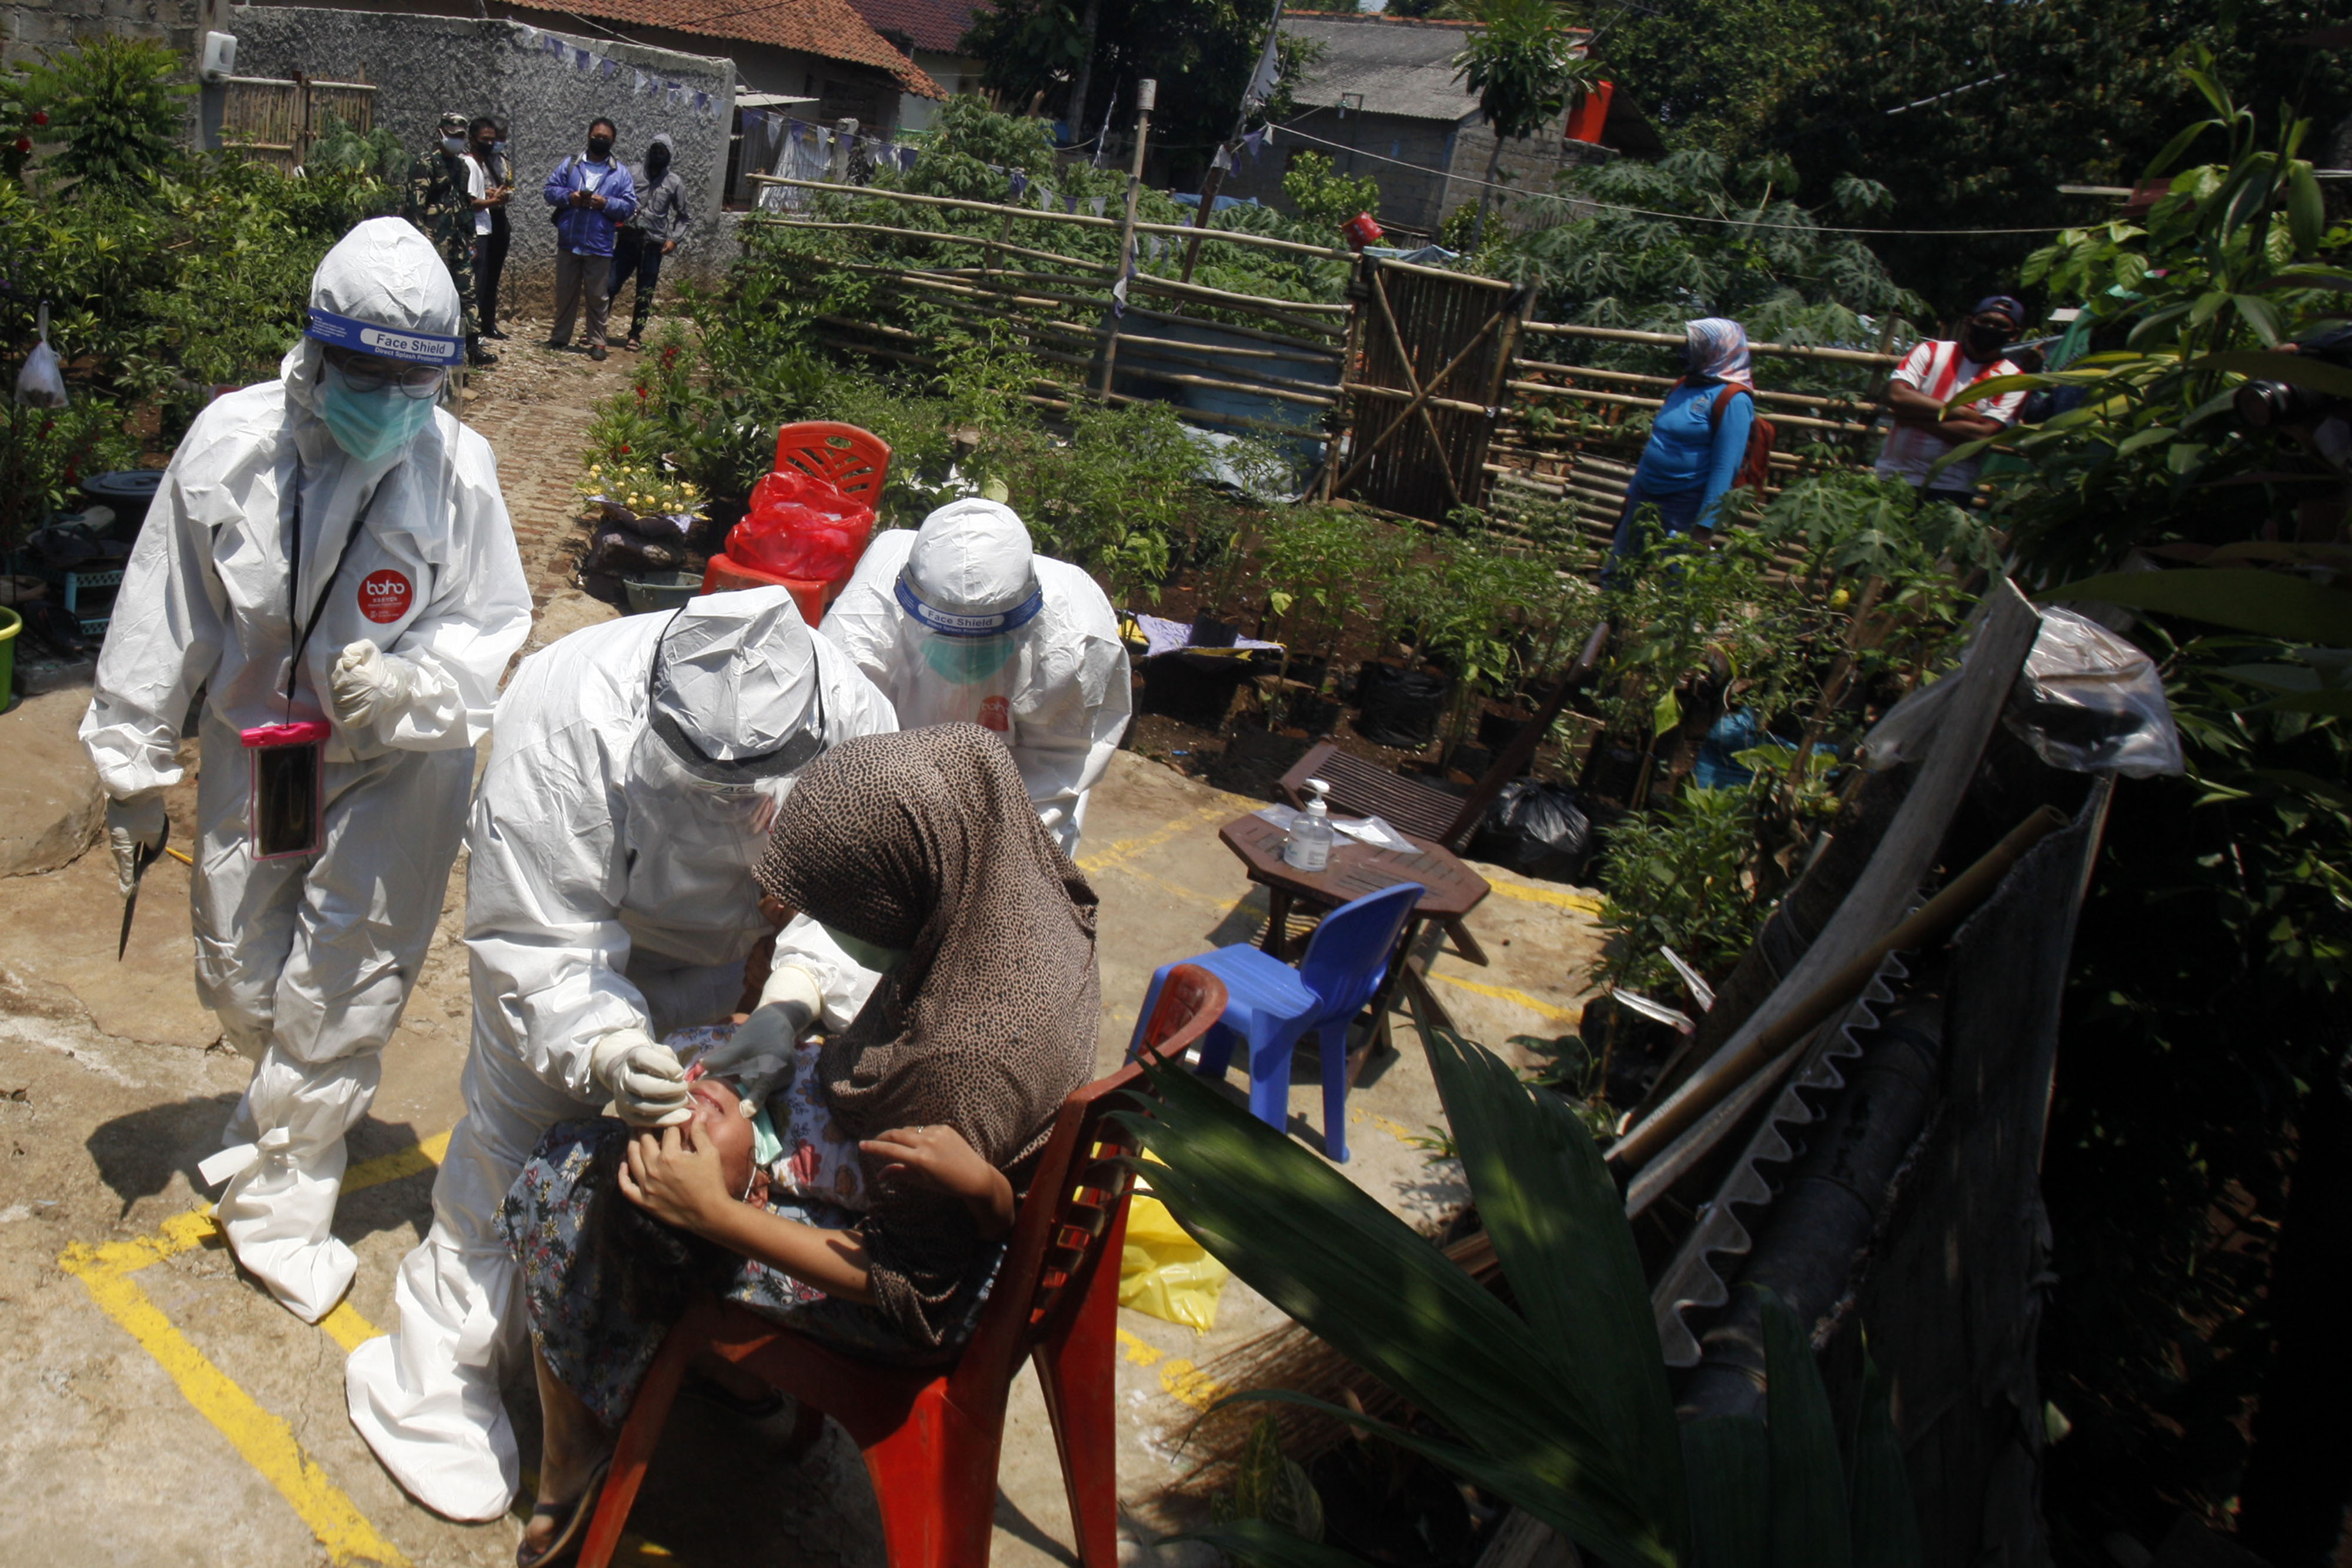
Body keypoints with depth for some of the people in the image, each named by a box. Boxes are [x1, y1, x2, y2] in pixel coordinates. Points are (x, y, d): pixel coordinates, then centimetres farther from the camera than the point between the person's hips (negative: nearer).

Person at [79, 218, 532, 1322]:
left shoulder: (457, 465, -19)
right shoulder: (228, 443, -12)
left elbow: (489, 622, -8)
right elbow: (163, 615, -2)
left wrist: (411, 685, -30)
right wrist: (134, 770, 4)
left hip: (396, 764, -3)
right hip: (252, 746, 3)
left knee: (338, 994, 2)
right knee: (237, 981, 16)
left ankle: (275, 1206, 25)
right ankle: (297, 1114, 51)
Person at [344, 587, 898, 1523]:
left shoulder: (856, 726, -37)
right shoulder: (564, 723, -43)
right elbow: (537, 942, -36)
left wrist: (798, 989, -46)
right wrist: (607, 1050, -51)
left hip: (723, 934, 3)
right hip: (569, 913, -2)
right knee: (519, 1125, 0)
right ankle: (438, 1385, 18)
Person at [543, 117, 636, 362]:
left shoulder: (620, 173, 4)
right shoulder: (570, 164, 8)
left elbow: (629, 205, -1)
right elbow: (550, 190, 7)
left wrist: (606, 203, -16)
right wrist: (569, 196, -12)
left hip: (599, 247, -2)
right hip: (568, 242, 2)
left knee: (597, 297, 3)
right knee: (565, 293, 11)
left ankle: (597, 342, 12)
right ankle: (560, 336, 22)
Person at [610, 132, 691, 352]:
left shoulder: (674, 183, 5)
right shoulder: (632, 173, 4)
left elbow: (683, 216, 12)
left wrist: (674, 239, -1)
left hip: (653, 245, 0)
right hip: (627, 240, 0)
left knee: (645, 293, 5)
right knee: (610, 285, -1)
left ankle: (636, 335, 16)